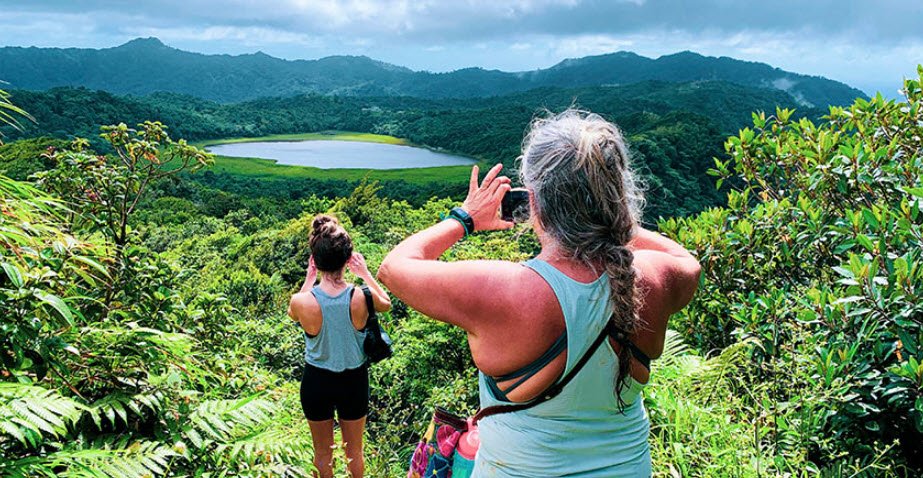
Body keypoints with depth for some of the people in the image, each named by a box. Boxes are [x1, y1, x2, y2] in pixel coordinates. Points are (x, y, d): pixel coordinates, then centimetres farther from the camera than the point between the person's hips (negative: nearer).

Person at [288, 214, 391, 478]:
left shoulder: (302, 302, -25)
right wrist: (365, 273, 7)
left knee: (323, 453, 23)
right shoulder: (363, 298, -24)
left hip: (316, 381, 0)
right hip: (354, 379, 1)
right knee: (354, 451, 23)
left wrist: (309, 278, 5)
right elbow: (386, 303, 2)